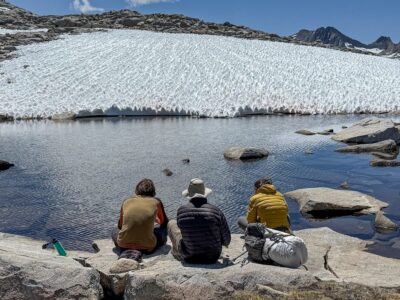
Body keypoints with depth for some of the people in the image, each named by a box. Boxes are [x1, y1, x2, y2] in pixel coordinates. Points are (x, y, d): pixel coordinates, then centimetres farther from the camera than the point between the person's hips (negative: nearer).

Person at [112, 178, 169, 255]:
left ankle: (127, 251, 15)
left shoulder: (126, 202, 8)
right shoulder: (156, 202, 4)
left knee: (115, 230, 34)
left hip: (124, 246, 2)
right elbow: (164, 222, 22)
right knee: (163, 230, 28)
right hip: (147, 247, -1)